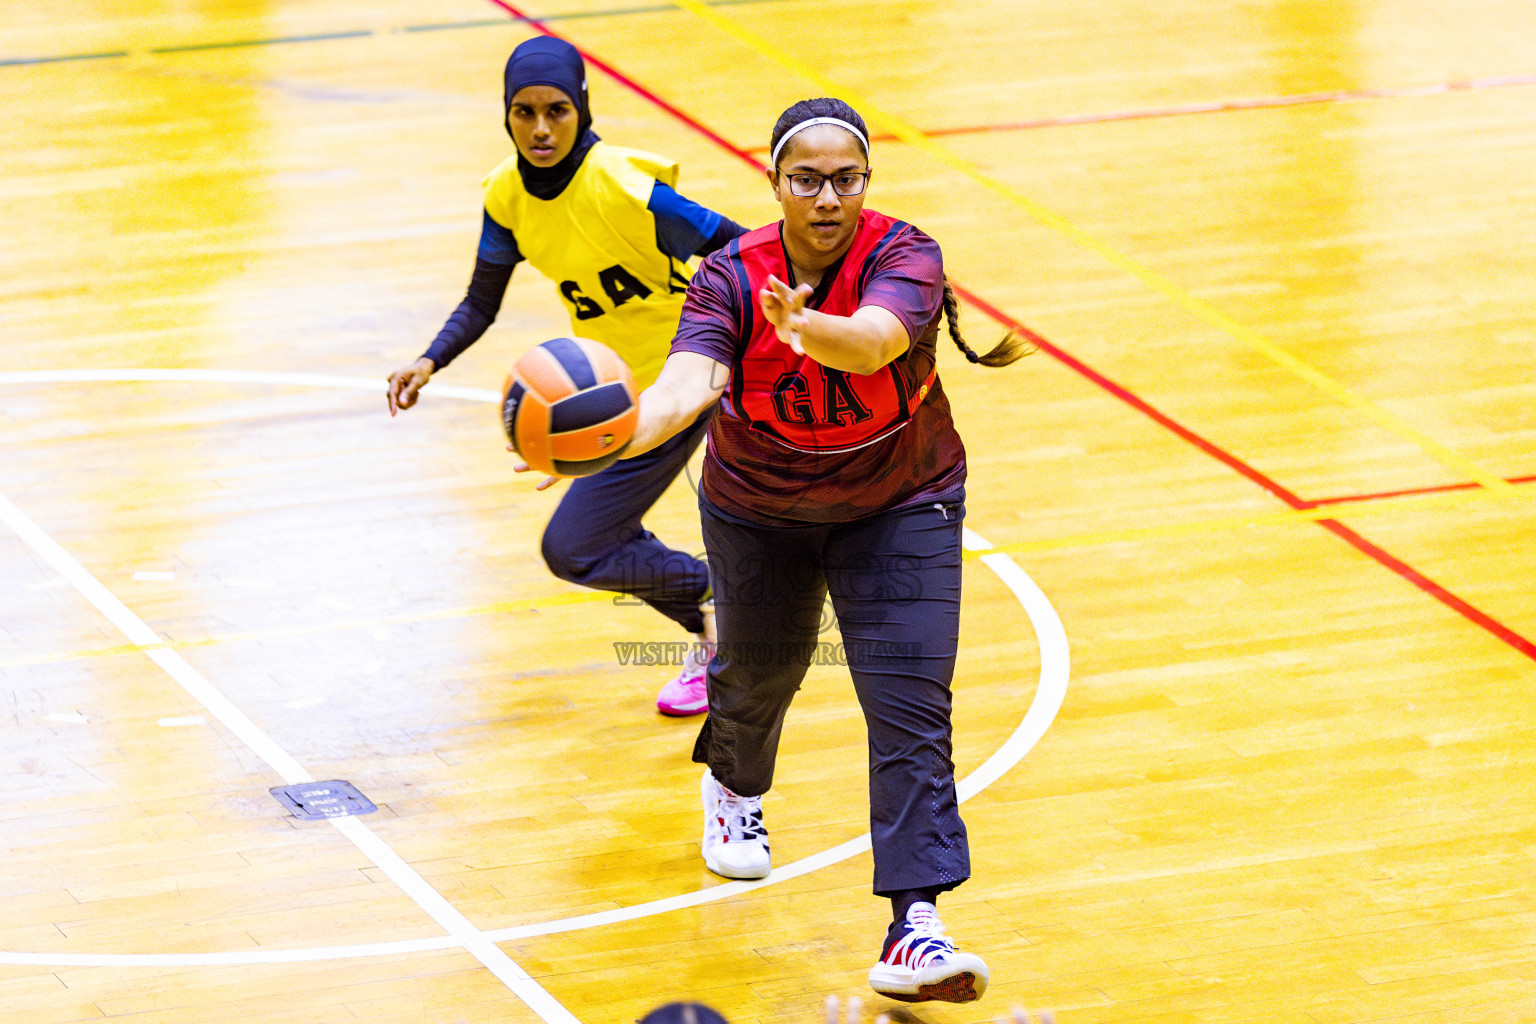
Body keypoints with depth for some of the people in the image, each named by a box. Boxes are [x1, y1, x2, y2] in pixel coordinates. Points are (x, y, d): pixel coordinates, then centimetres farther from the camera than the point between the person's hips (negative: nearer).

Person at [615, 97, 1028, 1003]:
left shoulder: (903, 257, -26)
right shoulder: (734, 276, -22)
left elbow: (874, 341, -49)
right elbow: (687, 384, -38)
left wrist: (806, 328, -71)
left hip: (899, 507, -2)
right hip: (759, 511, 2)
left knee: (911, 706, -14)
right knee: (756, 673, 20)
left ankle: (915, 929, -19)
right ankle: (735, 789, 57)